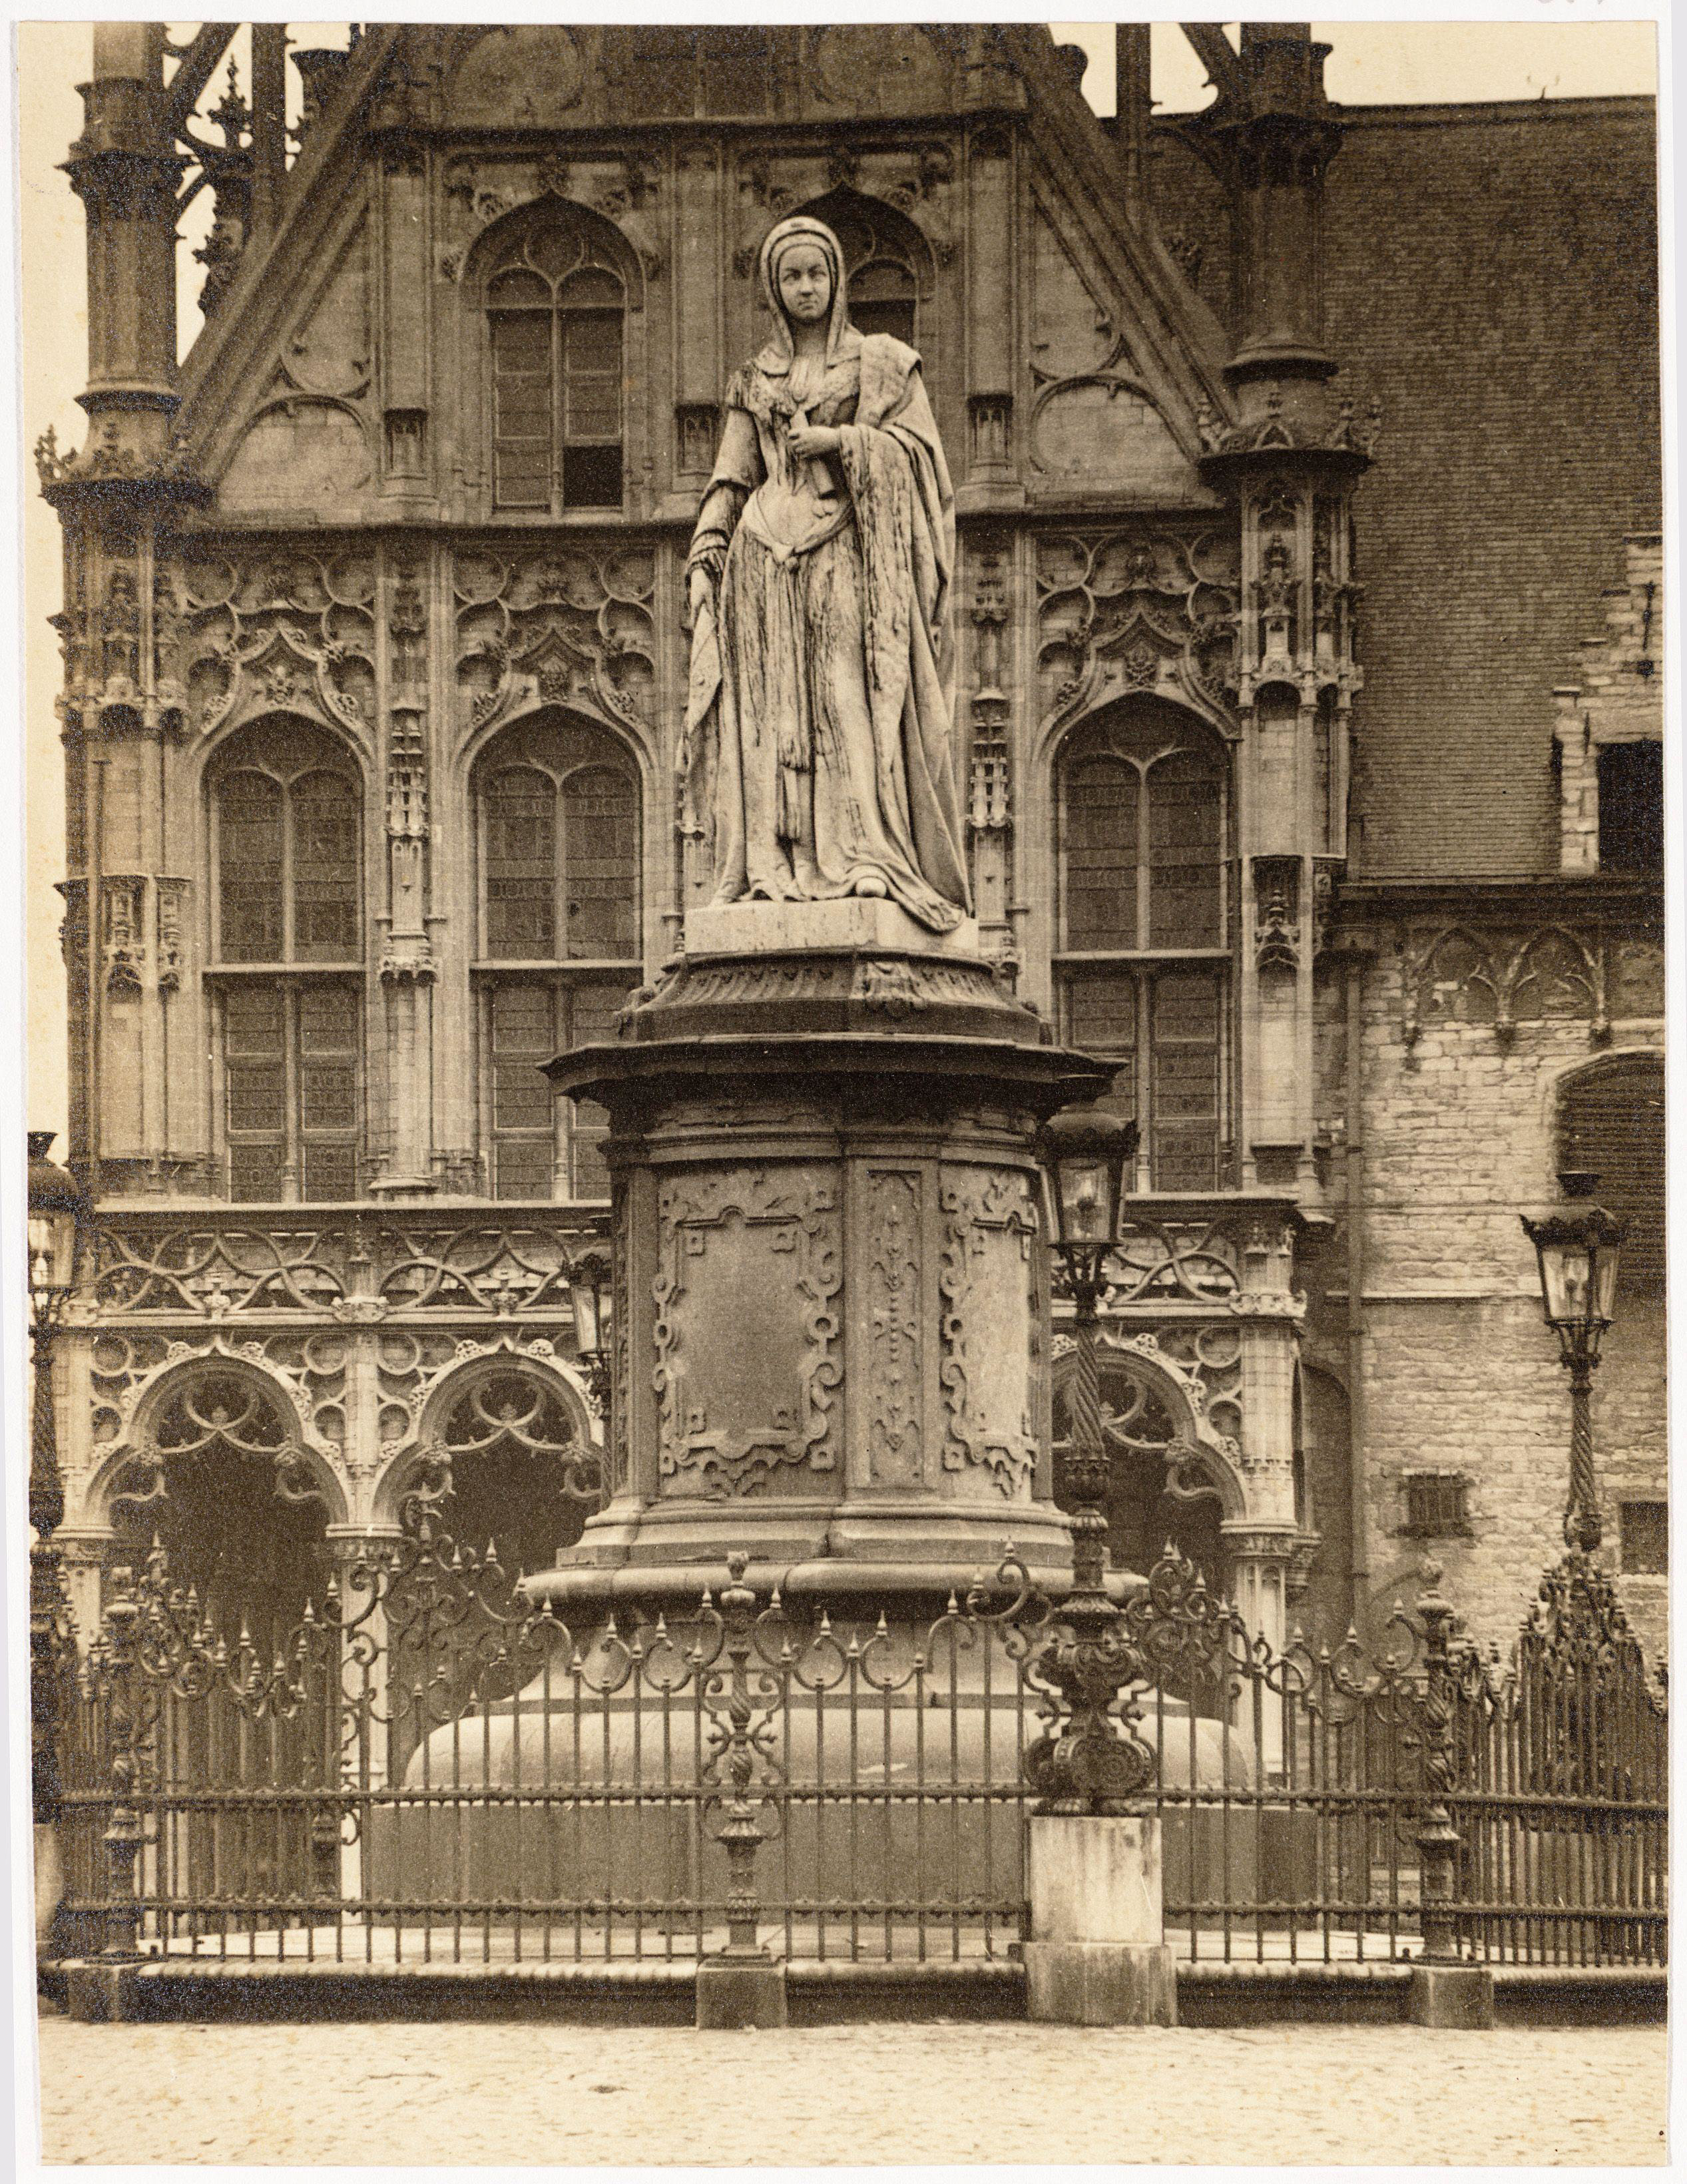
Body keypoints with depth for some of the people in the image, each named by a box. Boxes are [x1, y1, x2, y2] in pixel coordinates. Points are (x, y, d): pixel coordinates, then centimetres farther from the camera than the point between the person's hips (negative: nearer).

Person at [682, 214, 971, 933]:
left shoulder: (883, 362, 12)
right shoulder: (755, 381, 19)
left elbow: (918, 449, 3)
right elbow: (731, 481, 16)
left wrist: (839, 441, -8)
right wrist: (705, 560, 4)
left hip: (850, 551, -3)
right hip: (768, 560, 3)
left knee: (852, 701, -14)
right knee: (773, 707, -7)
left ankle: (867, 859, -21)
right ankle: (778, 865, -13)